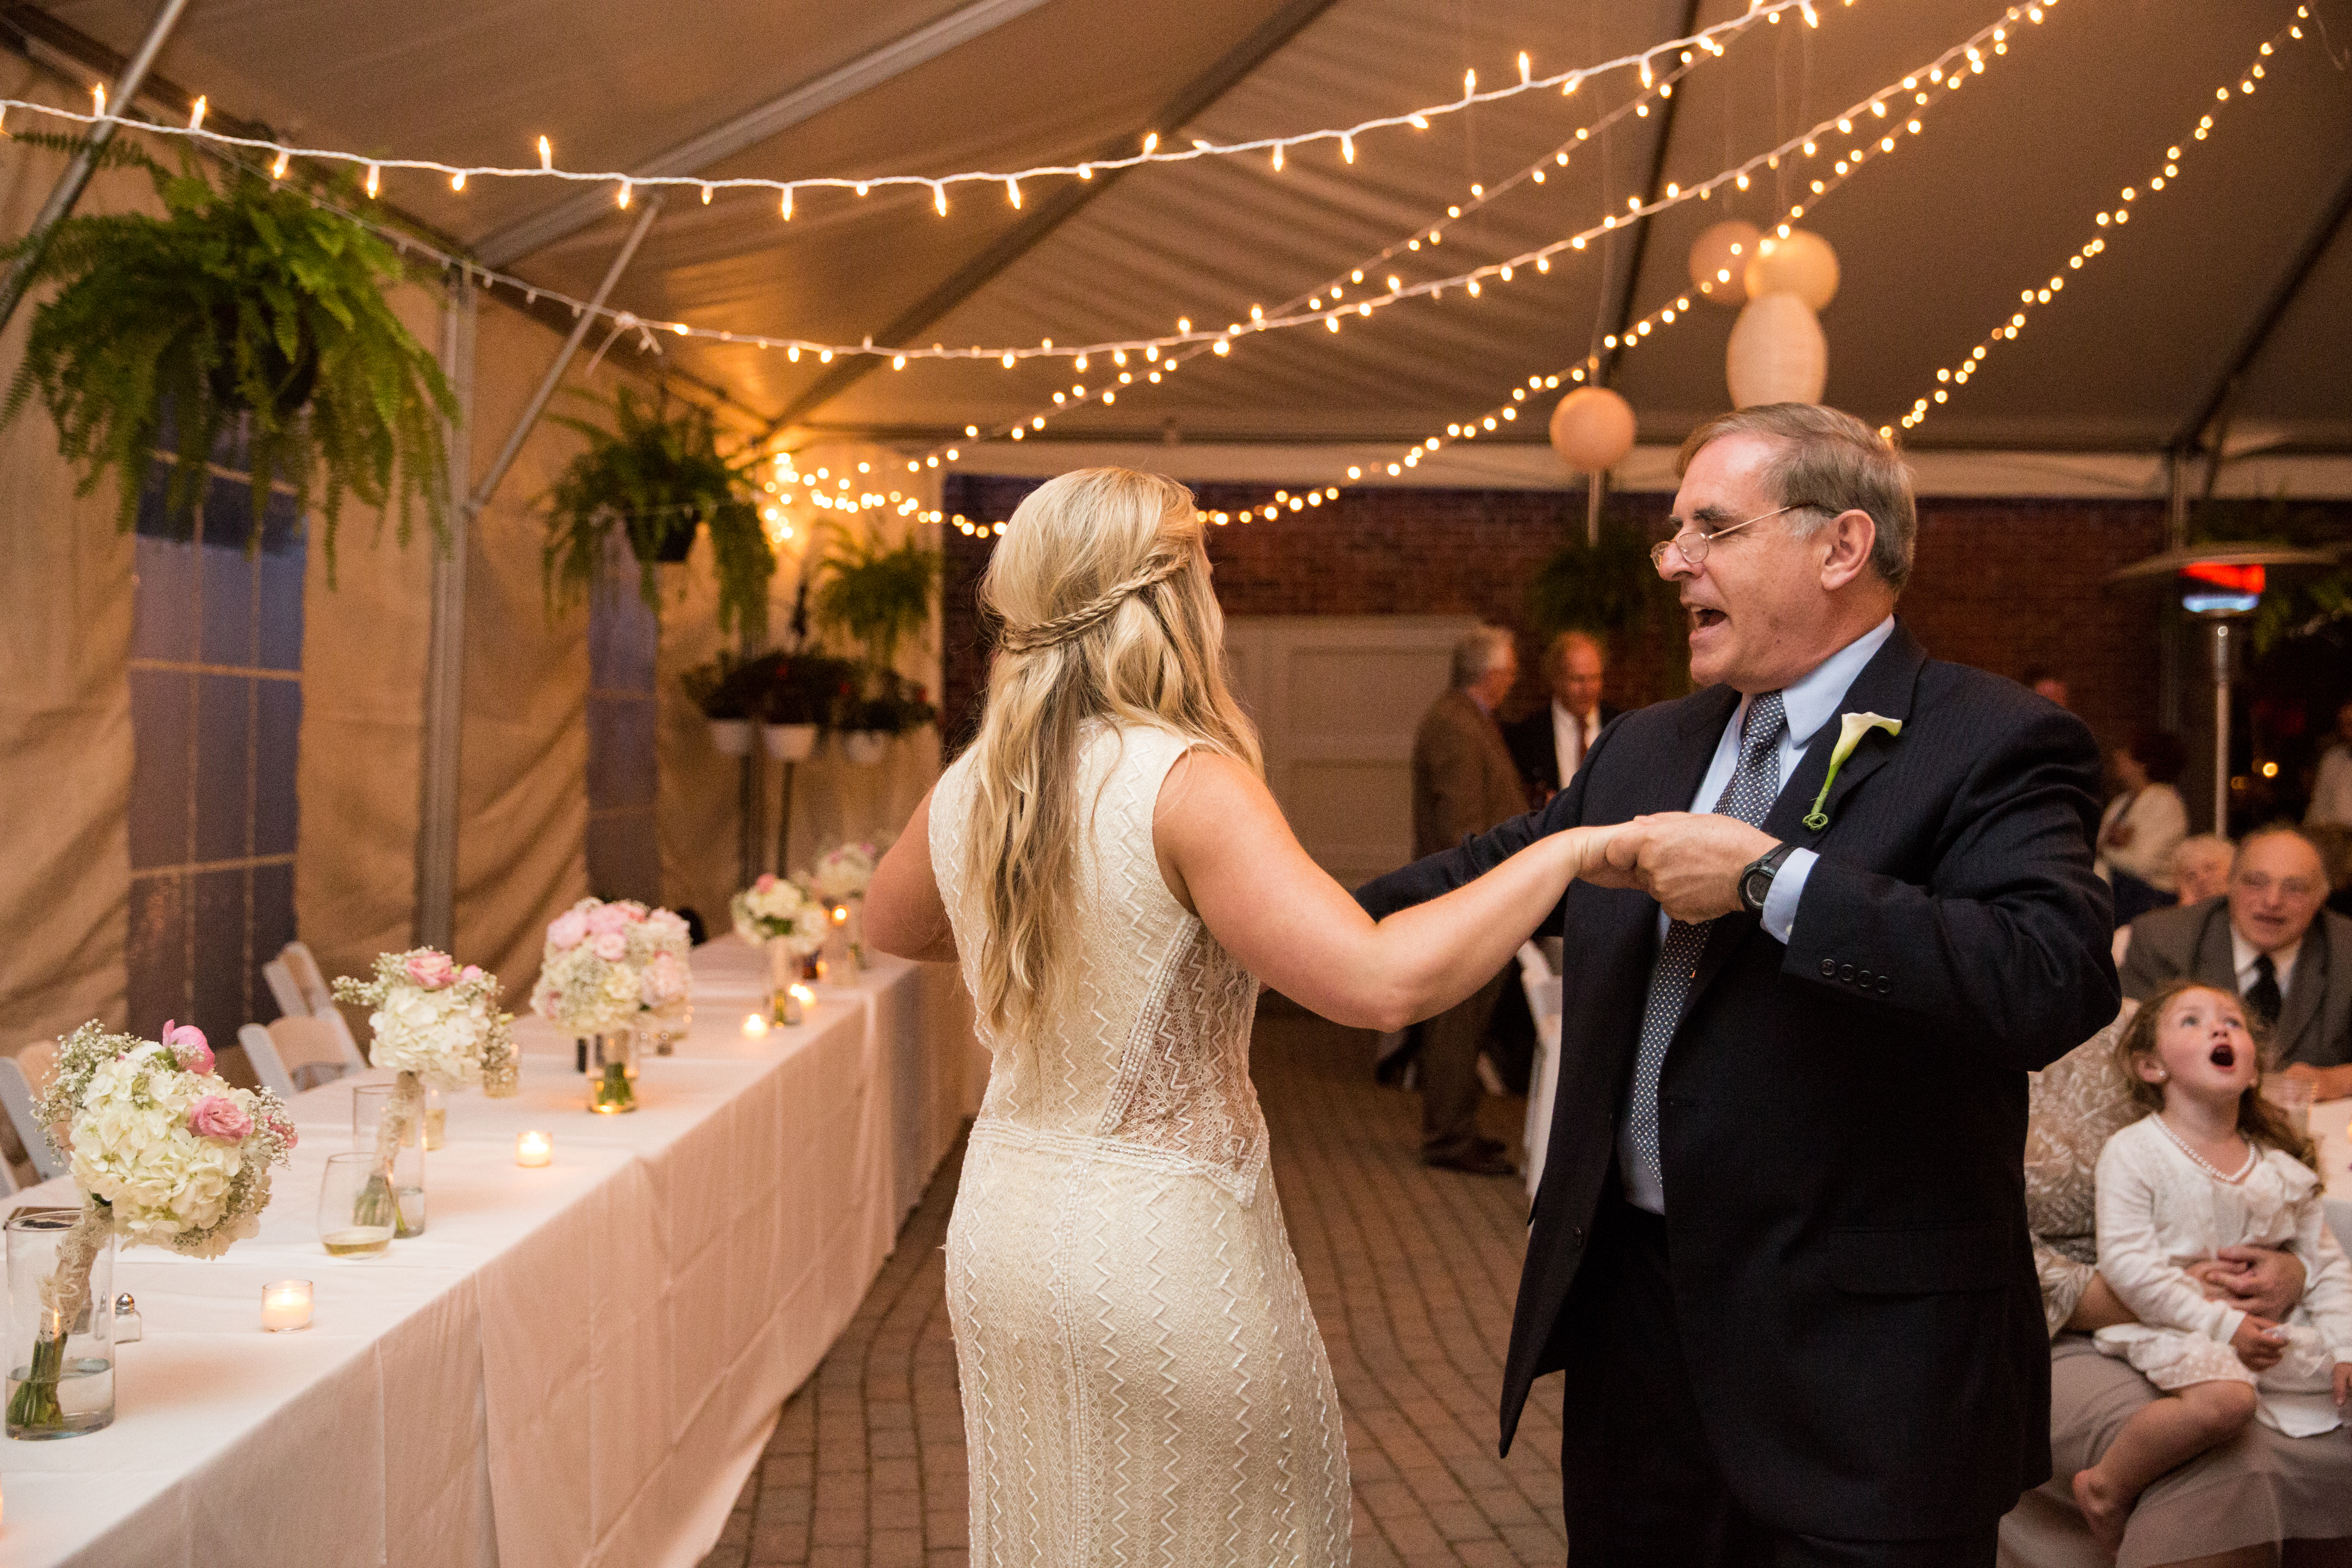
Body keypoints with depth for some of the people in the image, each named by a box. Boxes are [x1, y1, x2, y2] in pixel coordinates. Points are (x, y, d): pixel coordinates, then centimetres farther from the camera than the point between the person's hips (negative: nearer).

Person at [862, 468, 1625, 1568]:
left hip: (1004, 1231, 6)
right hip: (1161, 1244, -6)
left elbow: (887, 925, 20)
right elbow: (1382, 984, -30)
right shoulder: (1186, 783, -21)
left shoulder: (970, 788, -1)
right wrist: (1566, 852, -20)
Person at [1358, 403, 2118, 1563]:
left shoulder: (1992, 746, -12)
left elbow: (2059, 980, -28)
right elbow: (1489, 875, 23)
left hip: (1856, 1358, -6)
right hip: (1631, 1312, 7)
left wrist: (1769, 879, -25)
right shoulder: (1646, 748, 11)